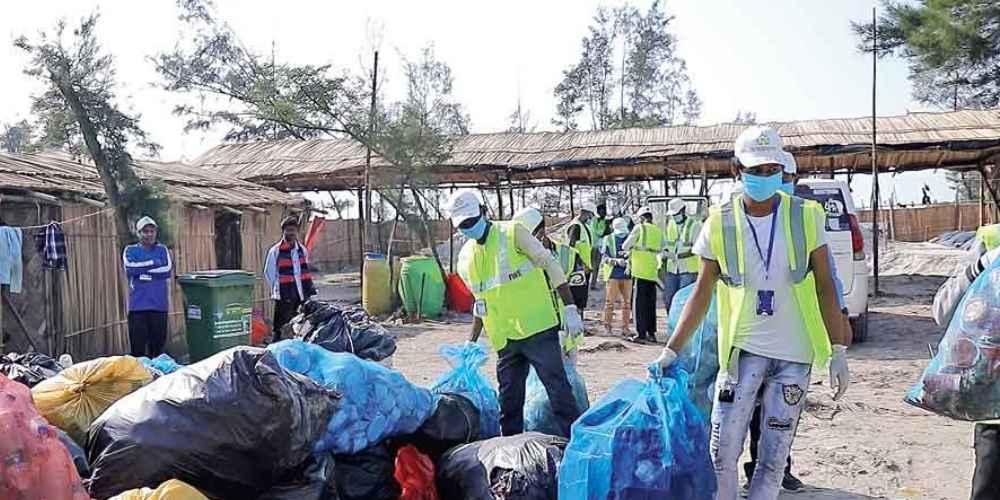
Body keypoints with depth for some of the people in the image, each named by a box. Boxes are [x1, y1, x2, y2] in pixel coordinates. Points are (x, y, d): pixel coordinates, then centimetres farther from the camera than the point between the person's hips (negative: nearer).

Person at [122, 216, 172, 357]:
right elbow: (130, 268, -10)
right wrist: (153, 263, -5)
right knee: (137, 347, -2)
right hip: (138, 305, -1)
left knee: (158, 345, 5)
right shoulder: (130, 250, 10)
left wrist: (142, 269, -5)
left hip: (159, 304, 1)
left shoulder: (162, 249, 12)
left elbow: (168, 270, -5)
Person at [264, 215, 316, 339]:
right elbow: (269, 273, -2)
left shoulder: (302, 250, 12)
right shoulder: (275, 251, -6)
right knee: (281, 329, -2)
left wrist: (309, 287, 9)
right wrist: (278, 289, -6)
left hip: (302, 296, 6)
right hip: (284, 297, -6)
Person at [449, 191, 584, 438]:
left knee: (559, 391, -4)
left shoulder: (513, 233, -6)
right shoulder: (465, 258, 11)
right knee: (508, 401, 11)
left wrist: (570, 308, -11)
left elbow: (550, 266, -6)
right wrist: (471, 341, 19)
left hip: (537, 328, -5)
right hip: (504, 340, 6)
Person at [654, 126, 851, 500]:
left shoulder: (806, 216, -3)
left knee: (773, 457, 7)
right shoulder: (720, 224, -4)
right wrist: (672, 349, -4)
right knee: (722, 452, -1)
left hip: (795, 355, 1)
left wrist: (838, 352, -3)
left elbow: (825, 288, 1)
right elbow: (702, 293, 1)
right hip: (742, 350, 0)